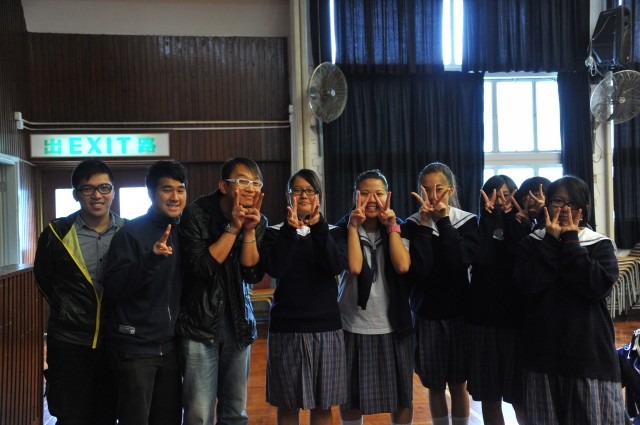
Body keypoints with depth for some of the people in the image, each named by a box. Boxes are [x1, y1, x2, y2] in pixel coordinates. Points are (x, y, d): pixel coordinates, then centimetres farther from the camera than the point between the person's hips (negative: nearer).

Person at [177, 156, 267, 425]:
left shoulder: (258, 221, 2)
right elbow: (202, 267, -18)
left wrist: (249, 231, -17)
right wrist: (233, 228, -20)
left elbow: (253, 274, -5)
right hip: (200, 322, -4)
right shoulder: (196, 214, -10)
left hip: (238, 323, 4)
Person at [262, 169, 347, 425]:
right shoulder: (275, 233, 3)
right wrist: (290, 229, -21)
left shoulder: (332, 233, 6)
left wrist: (318, 227, -19)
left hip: (325, 326, 1)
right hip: (286, 327, -1)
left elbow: (336, 267, -13)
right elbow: (275, 269, -15)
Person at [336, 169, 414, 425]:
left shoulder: (399, 229, 4)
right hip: (354, 326, -1)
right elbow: (354, 267, -20)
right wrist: (354, 226, -17)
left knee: (402, 396, 11)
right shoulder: (344, 230, -1)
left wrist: (392, 227, -12)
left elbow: (403, 266, -15)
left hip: (393, 325, 2)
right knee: (351, 397, 10)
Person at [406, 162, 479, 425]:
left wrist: (443, 221, -18)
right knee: (435, 385, 10)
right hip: (426, 313, 0)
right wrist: (425, 225, -18)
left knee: (458, 384, 9)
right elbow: (418, 269, -16)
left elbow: (462, 260, -19)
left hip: (458, 311, 0)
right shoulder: (413, 224, -3)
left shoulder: (468, 222, -1)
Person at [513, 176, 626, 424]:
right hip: (543, 353, 1)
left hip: (591, 353, 0)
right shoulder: (531, 243, 5)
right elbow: (528, 285, -13)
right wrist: (552, 240, -10)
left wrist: (569, 241, -11)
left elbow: (599, 287, -14)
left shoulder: (601, 245, 4)